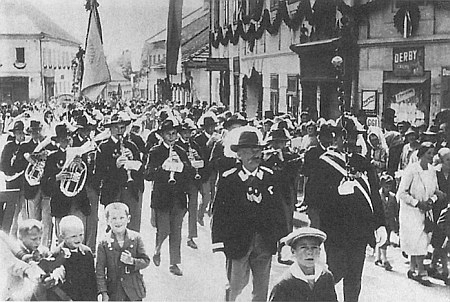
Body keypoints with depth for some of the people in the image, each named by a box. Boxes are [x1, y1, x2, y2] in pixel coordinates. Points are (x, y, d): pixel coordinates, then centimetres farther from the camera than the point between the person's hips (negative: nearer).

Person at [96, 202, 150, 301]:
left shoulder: (136, 238, -3)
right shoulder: (104, 244, -6)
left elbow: (146, 261, 0)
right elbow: (99, 270, -5)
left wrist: (132, 261, -20)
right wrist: (103, 293, -10)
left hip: (134, 290, 1)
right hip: (114, 293, -1)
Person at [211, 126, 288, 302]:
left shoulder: (269, 176, 4)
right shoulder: (228, 179, -6)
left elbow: (277, 209, 8)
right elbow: (219, 212, -5)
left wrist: (283, 237, 8)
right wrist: (220, 242, -9)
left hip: (265, 243, 3)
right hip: (238, 242, -3)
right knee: (238, 284, 4)